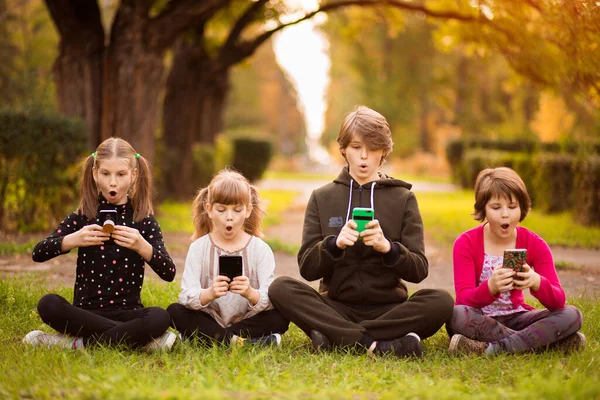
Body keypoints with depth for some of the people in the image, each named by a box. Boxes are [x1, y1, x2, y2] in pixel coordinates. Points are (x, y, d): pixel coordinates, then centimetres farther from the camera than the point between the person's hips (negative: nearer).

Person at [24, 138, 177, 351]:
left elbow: (169, 273, -7)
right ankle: (137, 338, -25)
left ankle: (77, 343, -21)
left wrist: (142, 246, -25)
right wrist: (74, 240, -22)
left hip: (127, 313, -1)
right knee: (48, 304, -30)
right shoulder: (82, 217, 5)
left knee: (160, 317, -33)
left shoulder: (144, 221, 3)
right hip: (86, 312, 1)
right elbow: (38, 253, -5)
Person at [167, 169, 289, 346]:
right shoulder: (198, 248, -3)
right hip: (209, 320, 0)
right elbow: (187, 296, -16)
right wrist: (209, 293, -39)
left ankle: (208, 338, -19)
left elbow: (269, 300, -15)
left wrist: (251, 294, -39)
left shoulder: (261, 249, -4)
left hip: (248, 320, 0)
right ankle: (239, 341, -26)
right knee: (174, 312, -23)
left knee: (281, 317, -26)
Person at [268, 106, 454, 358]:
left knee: (441, 301, -29)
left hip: (388, 309, 0)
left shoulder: (403, 198, 9)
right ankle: (376, 344, -33)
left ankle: (336, 337, -27)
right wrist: (334, 243, -19)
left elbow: (419, 270, 0)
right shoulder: (322, 198, 10)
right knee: (281, 288, -26)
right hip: (336, 308, 0)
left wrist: (388, 247, -20)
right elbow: (307, 268, 2)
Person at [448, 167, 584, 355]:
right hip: (479, 321, -2)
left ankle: (495, 348, -28)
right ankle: (541, 341, -26)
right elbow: (464, 301, -21)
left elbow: (558, 301, -14)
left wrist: (537, 283, -38)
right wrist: (491, 287, -43)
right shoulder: (466, 243, -10)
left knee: (572, 315, -21)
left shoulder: (535, 244, -4)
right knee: (456, 314, -37)